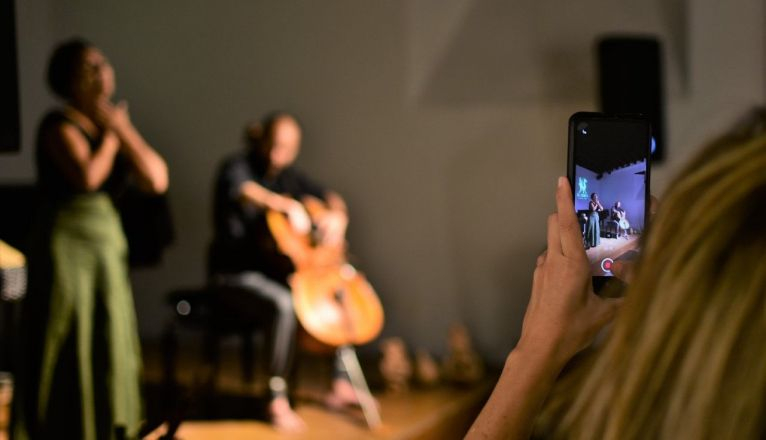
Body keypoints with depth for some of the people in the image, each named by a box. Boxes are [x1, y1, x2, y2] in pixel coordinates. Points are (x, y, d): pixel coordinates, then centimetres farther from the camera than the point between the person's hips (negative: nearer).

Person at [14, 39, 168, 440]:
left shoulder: (115, 124, 11)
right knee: (66, 353, -2)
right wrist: (109, 136, -10)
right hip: (66, 246, -7)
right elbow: (88, 176, -27)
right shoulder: (59, 125, -9)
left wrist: (122, 130, -7)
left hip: (107, 245, 7)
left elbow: (157, 180, 0)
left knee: (106, 350, 10)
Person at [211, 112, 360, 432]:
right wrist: (287, 205, -46)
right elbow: (242, 190, -35)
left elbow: (330, 198, 18)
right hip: (236, 273, -8)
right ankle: (278, 402, -27)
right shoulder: (237, 167, -11)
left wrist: (336, 214, -5)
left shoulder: (288, 176, 10)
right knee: (284, 304, -35)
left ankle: (341, 385, 8)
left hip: (275, 270, 8)